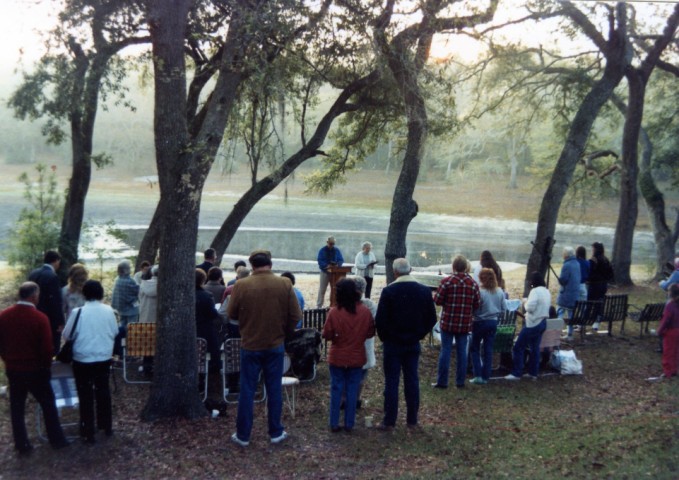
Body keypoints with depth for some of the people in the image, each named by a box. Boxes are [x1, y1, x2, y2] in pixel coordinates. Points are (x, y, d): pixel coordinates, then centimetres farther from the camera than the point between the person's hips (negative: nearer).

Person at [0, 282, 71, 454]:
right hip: (35, 370, -4)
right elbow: (47, 348, -15)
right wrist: (46, 366, 3)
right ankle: (57, 440, 20)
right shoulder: (40, 318, -18)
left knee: (17, 408, 14)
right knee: (48, 404, 12)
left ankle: (22, 445, 20)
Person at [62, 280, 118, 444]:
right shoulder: (108, 310, -6)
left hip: (83, 360, -3)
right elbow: (115, 332, 6)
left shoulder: (78, 312, -15)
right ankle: (106, 426, 30)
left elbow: (67, 335, -5)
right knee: (103, 391, 19)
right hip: (104, 358, 3)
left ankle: (88, 433, 14)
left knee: (86, 396, 7)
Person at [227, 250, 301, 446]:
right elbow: (295, 315, -5)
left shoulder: (241, 285, -12)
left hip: (250, 345, -1)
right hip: (275, 345, 1)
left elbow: (231, 314, -2)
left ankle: (243, 435, 17)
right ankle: (276, 432, 20)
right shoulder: (285, 284, -8)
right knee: (274, 389, 12)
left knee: (247, 390, 9)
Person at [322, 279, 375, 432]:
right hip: (357, 358, 1)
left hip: (337, 358, -1)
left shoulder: (334, 312, -16)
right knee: (352, 391, 10)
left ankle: (334, 424, 13)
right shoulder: (365, 311, -10)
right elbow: (371, 332, 1)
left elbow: (326, 335, -10)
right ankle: (349, 424, 15)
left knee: (336, 390, 9)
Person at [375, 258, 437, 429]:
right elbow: (432, 318, 2)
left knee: (391, 382, 2)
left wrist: (384, 337, 2)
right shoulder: (424, 291, -1)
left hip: (393, 344, -4)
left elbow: (380, 320, -14)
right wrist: (419, 334, 11)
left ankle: (389, 421, 6)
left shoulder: (389, 291, -14)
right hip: (413, 344, 4)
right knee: (412, 380, 12)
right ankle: (412, 420, 19)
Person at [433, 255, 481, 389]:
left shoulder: (446, 281, -10)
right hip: (465, 324, 2)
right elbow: (477, 304, 2)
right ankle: (460, 381, 14)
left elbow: (437, 300, -9)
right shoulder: (473, 284, -1)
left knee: (445, 350, 3)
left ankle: (442, 381, 6)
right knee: (462, 351, 9)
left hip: (448, 322, -2)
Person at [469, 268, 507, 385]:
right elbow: (503, 309, 4)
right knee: (488, 350, 11)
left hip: (480, 323, -5)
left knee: (475, 349, 10)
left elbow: (474, 310, -17)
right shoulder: (500, 292, -3)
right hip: (493, 323, 5)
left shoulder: (479, 292, -20)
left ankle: (478, 375, 3)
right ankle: (485, 377, 14)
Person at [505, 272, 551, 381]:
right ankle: (533, 373, 19)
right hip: (542, 322, 9)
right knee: (535, 348, 15)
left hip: (533, 324, -9)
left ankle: (516, 373, -1)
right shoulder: (547, 292, 11)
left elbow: (530, 307, -25)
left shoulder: (535, 291, -18)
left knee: (518, 348, -3)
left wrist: (525, 303, -4)